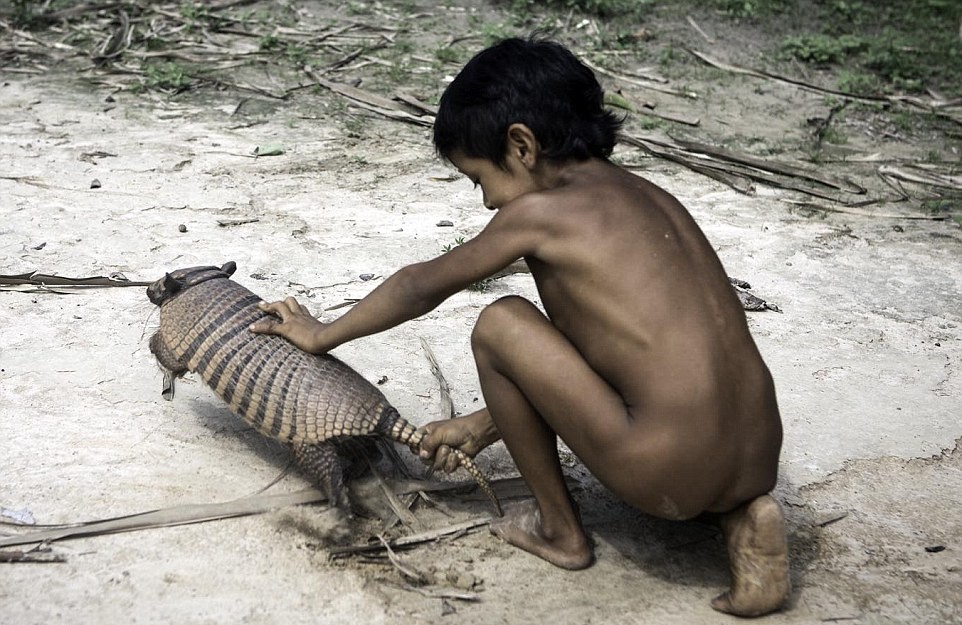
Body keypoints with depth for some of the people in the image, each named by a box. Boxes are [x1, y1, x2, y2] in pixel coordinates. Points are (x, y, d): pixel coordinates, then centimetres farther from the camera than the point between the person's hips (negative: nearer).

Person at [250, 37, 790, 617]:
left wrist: (322, 334, 28)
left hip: (673, 477, -8)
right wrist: (483, 426, 32)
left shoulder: (539, 212, -4)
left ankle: (561, 529, 17)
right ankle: (744, 513, 13)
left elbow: (422, 286, 11)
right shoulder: (650, 197, 18)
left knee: (500, 325, 3)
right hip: (757, 462, 8)